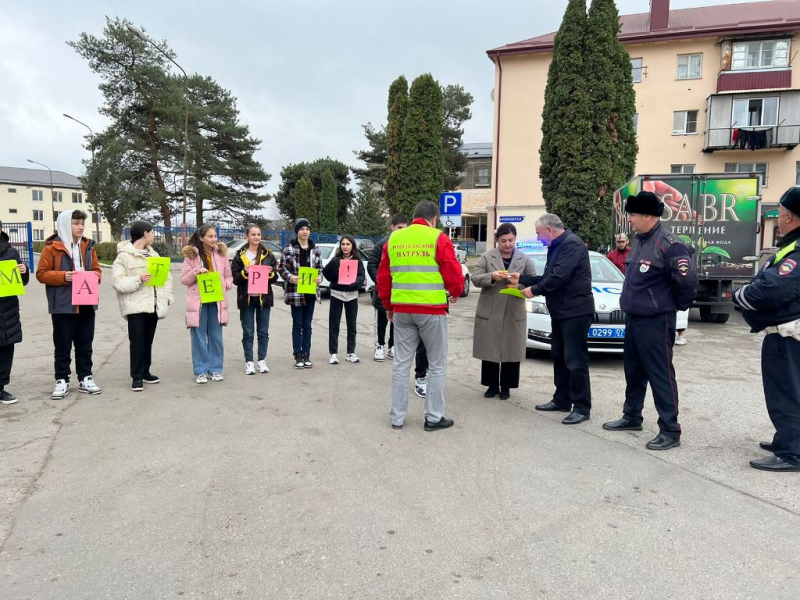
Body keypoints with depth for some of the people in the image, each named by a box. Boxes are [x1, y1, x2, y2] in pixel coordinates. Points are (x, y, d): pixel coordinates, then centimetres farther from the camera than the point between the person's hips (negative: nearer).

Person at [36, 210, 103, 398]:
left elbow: (97, 270, 16)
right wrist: (63, 276, -20)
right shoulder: (52, 247, -5)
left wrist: (95, 277, -6)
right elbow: (41, 274, -6)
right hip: (62, 305, -4)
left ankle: (85, 378, 19)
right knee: (63, 346, 4)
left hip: (86, 304, 4)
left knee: (85, 345, 11)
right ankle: (62, 380, 13)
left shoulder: (88, 245, 11)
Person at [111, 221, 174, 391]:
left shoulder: (153, 254, 15)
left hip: (153, 305, 6)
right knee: (137, 342, -4)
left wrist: (168, 296, 4)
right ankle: (136, 376, 4)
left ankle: (145, 372, 24)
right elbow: (117, 282, -13)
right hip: (136, 306, -6)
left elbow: (166, 275, 15)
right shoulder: (124, 255, -6)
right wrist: (138, 280, -24)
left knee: (148, 341, 13)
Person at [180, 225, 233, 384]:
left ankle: (215, 369, 17)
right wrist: (195, 273, -16)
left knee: (216, 337, 7)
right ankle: (201, 371, 10)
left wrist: (224, 286, -9)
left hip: (217, 300, 2)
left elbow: (229, 276, 11)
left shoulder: (221, 253, 6)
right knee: (199, 337, 2)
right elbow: (184, 280, 1)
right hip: (198, 301, -2)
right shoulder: (191, 255, -1)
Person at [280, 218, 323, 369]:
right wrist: (290, 277, -21)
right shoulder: (289, 249, -3)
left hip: (311, 292, 3)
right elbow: (282, 268, -3)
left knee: (307, 325, 10)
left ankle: (306, 355, 18)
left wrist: (320, 278, -9)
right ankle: (298, 356, 13)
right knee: (297, 324, 4)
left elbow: (320, 268, 11)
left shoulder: (315, 249, 7)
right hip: (295, 292, -3)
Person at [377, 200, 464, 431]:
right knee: (437, 365, 9)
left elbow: (383, 277, 11)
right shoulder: (439, 238, -5)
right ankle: (434, 417, 13)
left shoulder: (394, 238, 9)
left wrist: (388, 305, 23)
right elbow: (453, 274, -7)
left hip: (401, 310, 4)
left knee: (401, 364, 11)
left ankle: (397, 417, 16)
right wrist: (456, 292, 14)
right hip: (431, 309, -4)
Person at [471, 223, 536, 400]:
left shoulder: (525, 259, 8)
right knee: (490, 351, 4)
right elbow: (475, 278, -3)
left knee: (511, 351, 4)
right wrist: (492, 276, -19)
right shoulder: (487, 257, 4)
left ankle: (506, 387, 18)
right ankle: (492, 385, 18)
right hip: (489, 312, -1)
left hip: (514, 314, 1)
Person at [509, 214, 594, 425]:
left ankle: (582, 408, 3)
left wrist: (534, 290, -12)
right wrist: (522, 279, 14)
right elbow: (549, 277, 18)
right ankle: (562, 400, 27)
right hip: (560, 311, 10)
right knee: (559, 357, 16)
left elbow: (559, 277, -24)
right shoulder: (556, 247, 15)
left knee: (575, 360, -6)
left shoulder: (572, 243, -16)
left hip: (575, 311, -10)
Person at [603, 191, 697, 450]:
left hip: (656, 321, -9)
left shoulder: (668, 245, -19)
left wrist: (677, 305, -4)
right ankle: (631, 417, 33)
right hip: (633, 318, 9)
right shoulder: (639, 241, 10)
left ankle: (670, 431, 7)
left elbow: (687, 280, -19)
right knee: (633, 371, 18)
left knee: (660, 375, -2)